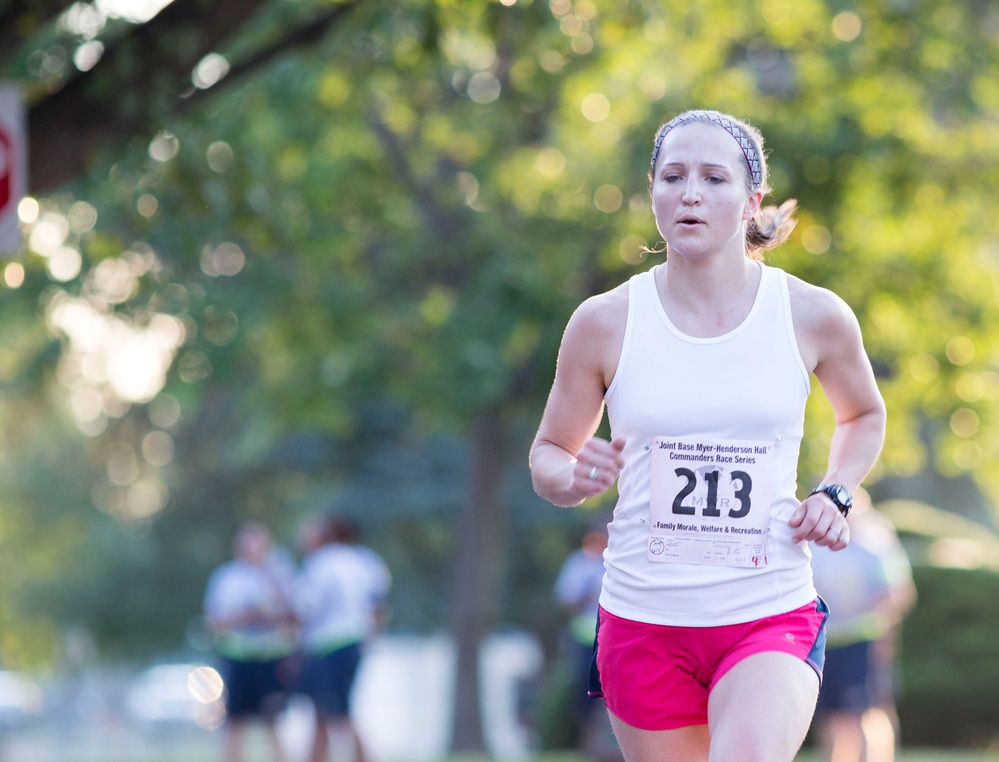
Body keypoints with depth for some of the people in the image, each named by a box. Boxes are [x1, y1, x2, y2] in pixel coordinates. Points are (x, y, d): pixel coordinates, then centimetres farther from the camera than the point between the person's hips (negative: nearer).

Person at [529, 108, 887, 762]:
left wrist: (834, 494, 3)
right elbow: (547, 456, 9)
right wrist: (576, 478, -14)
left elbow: (864, 415, 21)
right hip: (643, 621, 1)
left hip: (773, 618, -1)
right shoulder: (605, 323, -2)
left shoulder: (815, 316, 0)